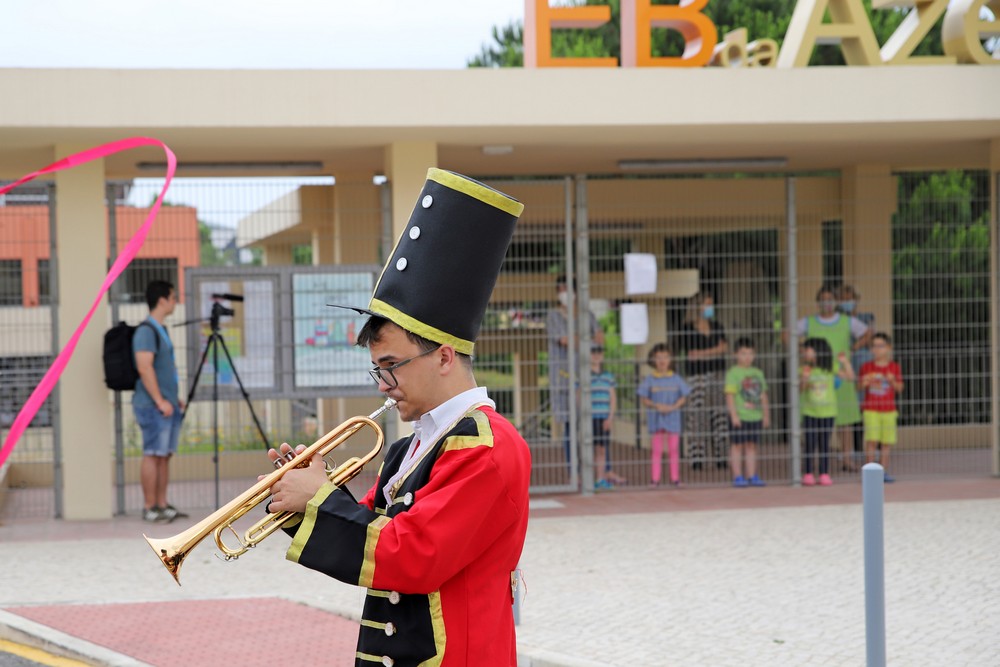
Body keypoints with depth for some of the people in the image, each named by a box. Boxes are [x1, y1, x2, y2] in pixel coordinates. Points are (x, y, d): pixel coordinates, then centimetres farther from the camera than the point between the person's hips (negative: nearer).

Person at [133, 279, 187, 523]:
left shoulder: (161, 330, 19)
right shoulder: (146, 331, -12)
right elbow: (144, 368, -20)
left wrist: (175, 398, 20)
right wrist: (160, 401, -21)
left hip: (168, 405, 10)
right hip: (153, 405, -10)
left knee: (164, 455, 9)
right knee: (153, 454, -8)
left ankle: (162, 505, 11)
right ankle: (150, 508, -6)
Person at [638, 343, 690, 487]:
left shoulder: (676, 379, 5)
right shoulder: (649, 380, 1)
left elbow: (683, 397, 5)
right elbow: (643, 399, 2)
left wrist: (673, 407, -12)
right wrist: (656, 406, -14)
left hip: (673, 418, 1)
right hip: (656, 419, -1)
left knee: (674, 449, 3)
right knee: (657, 449, 0)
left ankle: (675, 478, 8)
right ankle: (655, 479, 1)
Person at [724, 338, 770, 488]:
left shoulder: (758, 373, 12)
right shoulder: (733, 373, -6)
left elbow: (763, 395, 18)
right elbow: (730, 395, -11)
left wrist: (766, 415, 16)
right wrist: (734, 415, -17)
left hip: (755, 416, 6)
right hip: (740, 417, -6)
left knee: (751, 446, 10)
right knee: (737, 446, 0)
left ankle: (752, 476, 14)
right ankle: (737, 477, 4)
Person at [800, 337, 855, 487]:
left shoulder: (830, 370, 1)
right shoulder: (804, 369, -1)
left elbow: (850, 378, 3)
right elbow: (800, 389, -6)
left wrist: (845, 362, -7)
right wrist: (804, 380, -24)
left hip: (828, 413, 1)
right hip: (810, 413, -1)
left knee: (824, 445, 4)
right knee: (810, 445, -1)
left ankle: (824, 474, 9)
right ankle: (808, 474, 5)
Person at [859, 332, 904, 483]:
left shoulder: (894, 367, 4)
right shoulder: (867, 367, 3)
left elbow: (899, 389, 4)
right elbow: (861, 387, 9)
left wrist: (892, 381, -16)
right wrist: (864, 384, -13)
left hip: (889, 410, 1)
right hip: (871, 409, -1)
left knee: (887, 442, 3)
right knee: (871, 440, -9)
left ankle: (884, 471, 11)